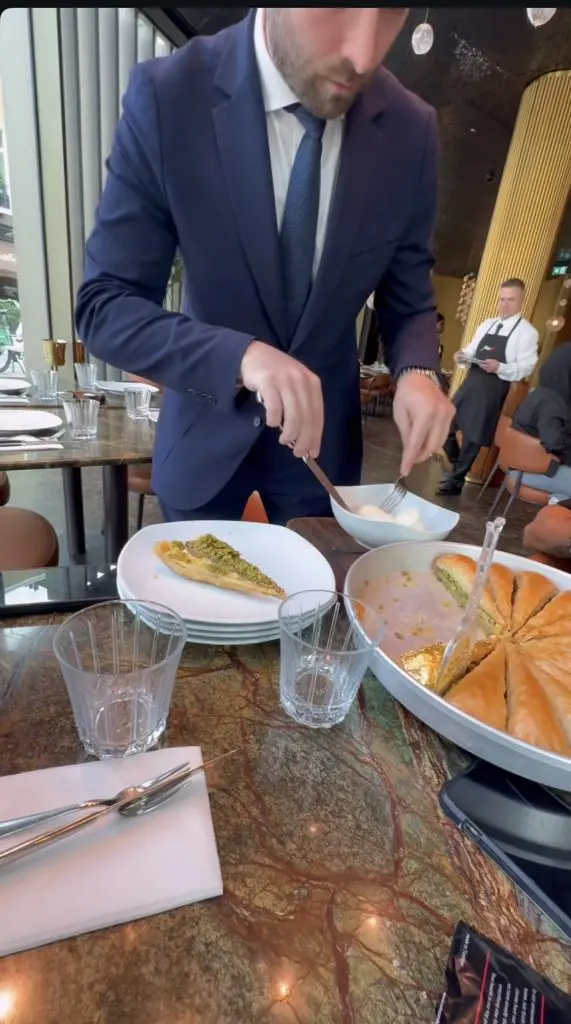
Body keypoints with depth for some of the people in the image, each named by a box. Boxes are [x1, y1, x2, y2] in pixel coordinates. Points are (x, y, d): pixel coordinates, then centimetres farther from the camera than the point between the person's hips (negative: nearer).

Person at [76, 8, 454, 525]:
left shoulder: (412, 130, -9)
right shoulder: (165, 97, -17)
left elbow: (408, 297, 1)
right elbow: (103, 305, -16)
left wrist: (417, 370, -21)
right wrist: (240, 356, -33)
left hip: (325, 434, 2)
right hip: (207, 435, -1)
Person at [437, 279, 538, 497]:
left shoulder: (527, 332, -4)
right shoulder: (487, 325, 15)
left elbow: (526, 367, -9)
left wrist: (499, 367, -25)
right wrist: (463, 355, -5)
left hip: (494, 389, -6)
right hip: (471, 382, 6)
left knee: (474, 436, -1)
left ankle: (456, 481, 13)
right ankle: (458, 468, 26)